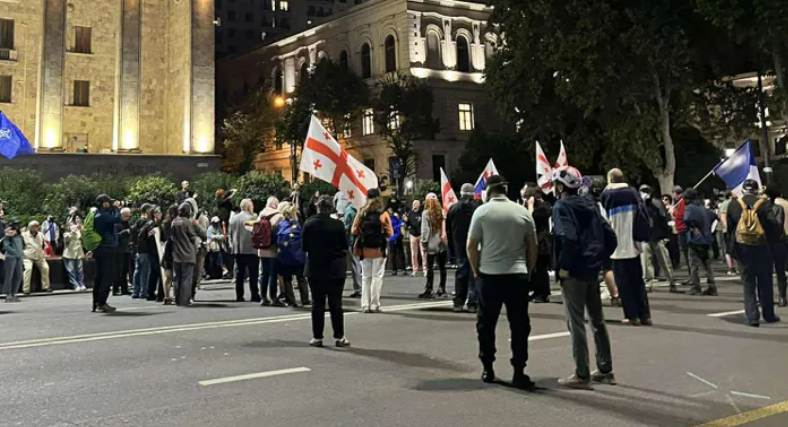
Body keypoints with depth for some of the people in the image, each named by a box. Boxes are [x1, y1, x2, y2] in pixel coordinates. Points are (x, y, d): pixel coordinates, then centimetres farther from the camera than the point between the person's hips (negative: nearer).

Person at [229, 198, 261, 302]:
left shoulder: (233, 218, 7)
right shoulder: (251, 218, -12)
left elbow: (231, 234, 12)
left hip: (237, 250, 6)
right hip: (251, 250, -6)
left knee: (239, 273, 9)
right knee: (253, 274, 0)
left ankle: (239, 296, 9)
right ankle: (255, 295, 0)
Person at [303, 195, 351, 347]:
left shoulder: (309, 224, -7)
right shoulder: (338, 224, -11)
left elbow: (304, 247, 0)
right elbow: (345, 247, -3)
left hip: (315, 269, 1)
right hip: (335, 269, -1)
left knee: (317, 303, 7)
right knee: (335, 304, 5)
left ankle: (317, 337, 9)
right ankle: (339, 337, 9)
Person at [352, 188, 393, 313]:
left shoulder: (362, 213, 1)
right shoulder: (383, 214, -5)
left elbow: (354, 231, -1)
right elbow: (390, 233, -4)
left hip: (365, 250, 2)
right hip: (379, 249, -2)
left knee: (365, 277, 11)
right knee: (377, 277, 4)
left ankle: (365, 305, 8)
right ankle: (374, 305, 1)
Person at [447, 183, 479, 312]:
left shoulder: (453, 208, 2)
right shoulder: (478, 208, -10)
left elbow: (448, 230, 6)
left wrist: (452, 246, 14)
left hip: (459, 246, 3)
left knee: (461, 270, 11)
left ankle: (459, 302, 9)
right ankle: (472, 303, -1)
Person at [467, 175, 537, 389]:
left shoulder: (482, 211, -2)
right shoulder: (523, 212, 5)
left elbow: (471, 246, -3)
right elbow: (532, 246, 8)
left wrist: (476, 270, 9)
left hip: (490, 275, -1)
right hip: (518, 275, 2)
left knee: (486, 324, 10)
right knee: (519, 325, 5)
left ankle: (488, 369, 16)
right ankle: (519, 372, 3)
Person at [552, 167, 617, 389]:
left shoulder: (562, 207, -10)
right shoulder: (590, 205, 13)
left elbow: (568, 238, -26)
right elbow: (610, 236, 11)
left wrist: (563, 266, -17)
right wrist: (600, 259, 13)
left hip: (573, 272, -8)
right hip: (592, 270, 8)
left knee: (576, 323, -2)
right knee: (598, 321, 16)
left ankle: (581, 375, 1)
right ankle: (605, 370, 24)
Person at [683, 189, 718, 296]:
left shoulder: (690, 208, -10)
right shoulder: (703, 208, 13)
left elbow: (687, 219, -29)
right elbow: (714, 216, 25)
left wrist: (693, 228, -13)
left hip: (695, 240, -7)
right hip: (706, 240, 7)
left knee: (694, 265, 0)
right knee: (707, 264, 10)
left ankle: (695, 288, 0)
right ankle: (711, 287, 9)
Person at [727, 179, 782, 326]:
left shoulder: (734, 205, -1)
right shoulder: (764, 204, -8)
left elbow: (729, 227, 3)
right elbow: (773, 225, -13)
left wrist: (732, 248, 12)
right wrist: (777, 236, 8)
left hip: (742, 248, 1)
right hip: (761, 248, -1)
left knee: (748, 284, 9)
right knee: (765, 282, 14)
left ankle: (752, 317, 2)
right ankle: (768, 315, 22)